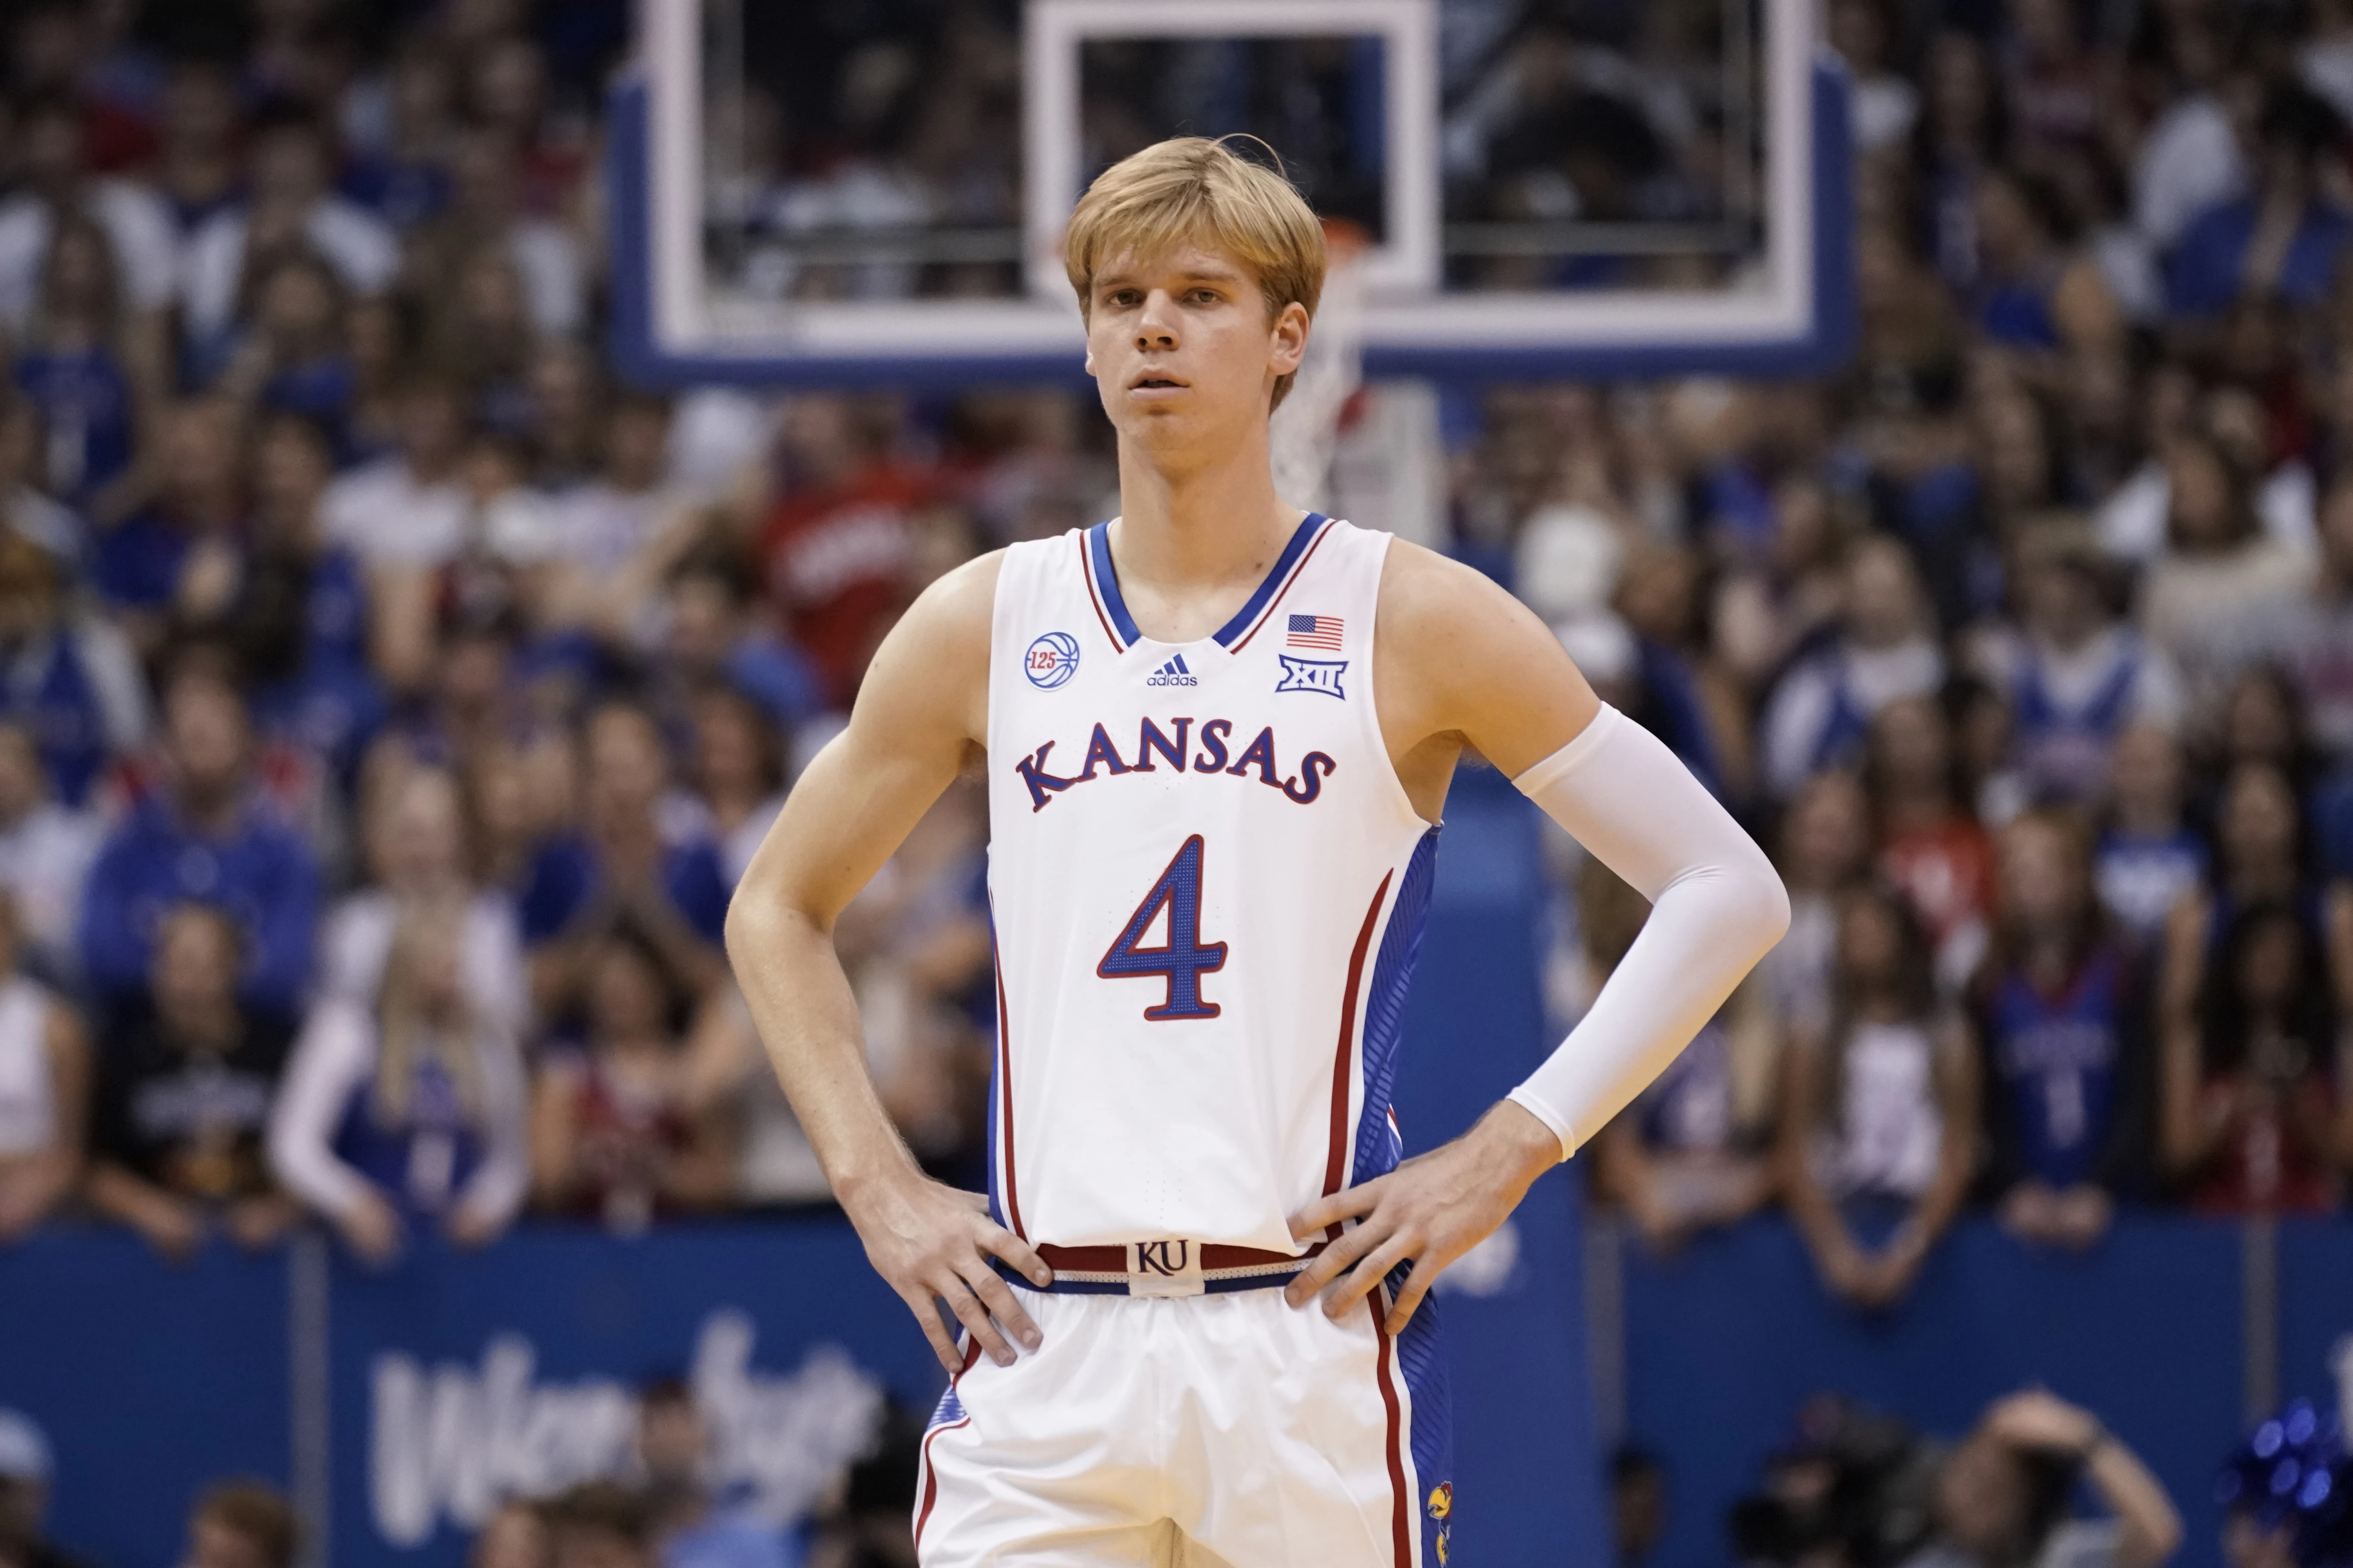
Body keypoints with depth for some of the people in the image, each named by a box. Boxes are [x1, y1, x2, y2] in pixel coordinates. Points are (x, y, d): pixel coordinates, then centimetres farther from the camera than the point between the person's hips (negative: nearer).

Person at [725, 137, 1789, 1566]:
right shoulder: (984, 627, 11)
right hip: (1044, 1341, 2)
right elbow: (779, 912, 24)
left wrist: (1506, 1155, -4)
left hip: (1311, 1333, -2)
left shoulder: (1413, 622, 3)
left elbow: (1728, 891, 3)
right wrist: (876, 1185, 10)